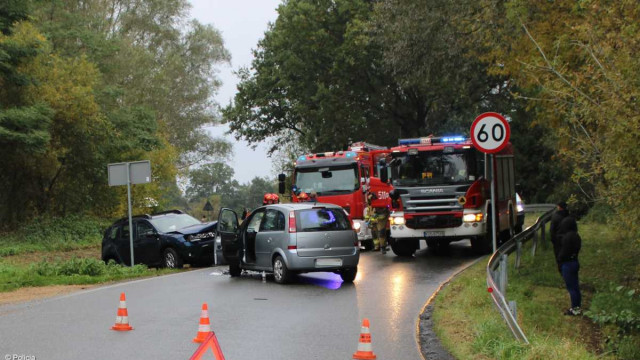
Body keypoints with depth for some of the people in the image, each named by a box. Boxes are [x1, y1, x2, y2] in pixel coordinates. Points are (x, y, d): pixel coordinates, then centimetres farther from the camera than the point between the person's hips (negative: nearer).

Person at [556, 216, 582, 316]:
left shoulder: (567, 237, -23)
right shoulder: (576, 236, 4)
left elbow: (563, 252, -21)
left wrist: (559, 262, -7)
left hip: (567, 264, -9)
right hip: (575, 262, 9)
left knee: (571, 287, 1)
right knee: (575, 286, 17)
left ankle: (575, 309, 8)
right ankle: (577, 306, 27)